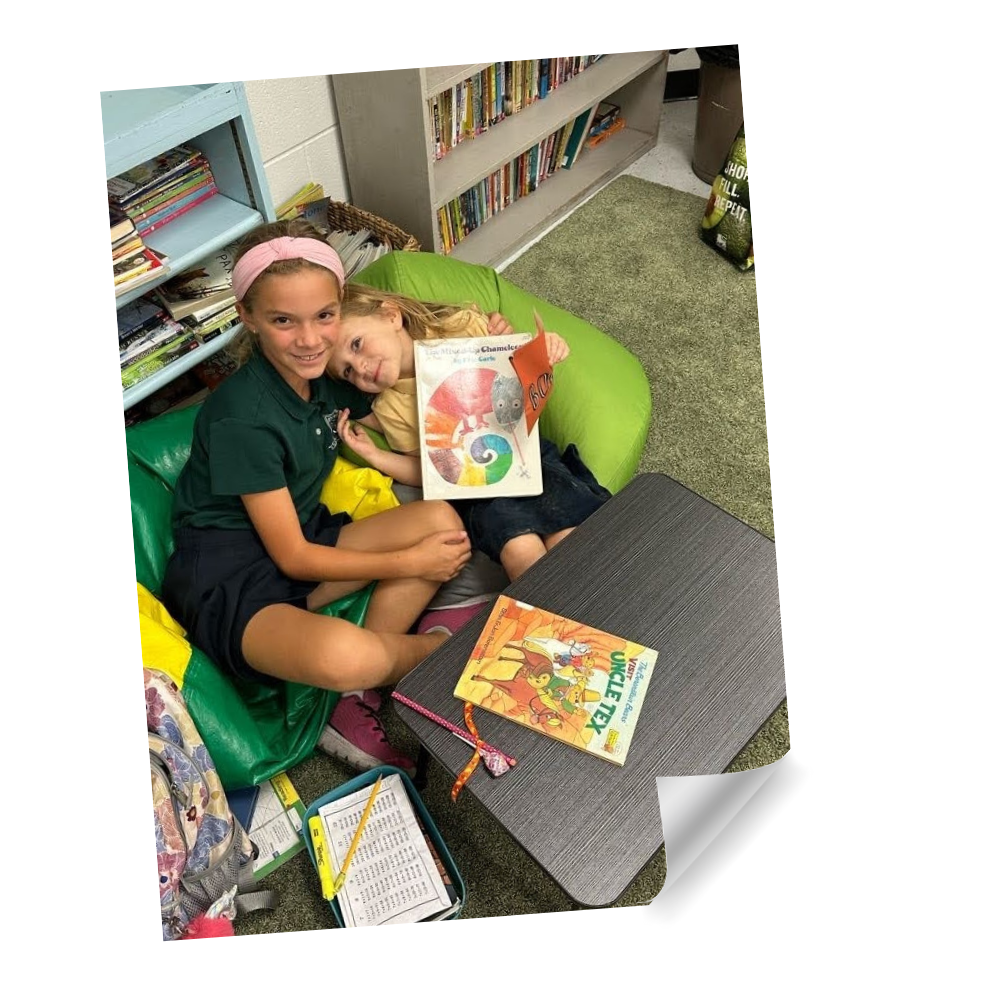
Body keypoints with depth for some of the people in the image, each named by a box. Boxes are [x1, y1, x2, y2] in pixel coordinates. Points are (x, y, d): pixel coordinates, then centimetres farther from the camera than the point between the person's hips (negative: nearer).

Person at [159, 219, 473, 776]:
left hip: (301, 547, 8)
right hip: (227, 578, -8)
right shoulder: (242, 418, -22)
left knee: (441, 520, -9)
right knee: (344, 655, -37)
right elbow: (293, 557, -18)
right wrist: (411, 563, -13)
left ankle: (355, 702, -12)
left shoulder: (328, 373, -1)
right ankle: (434, 646, 0)